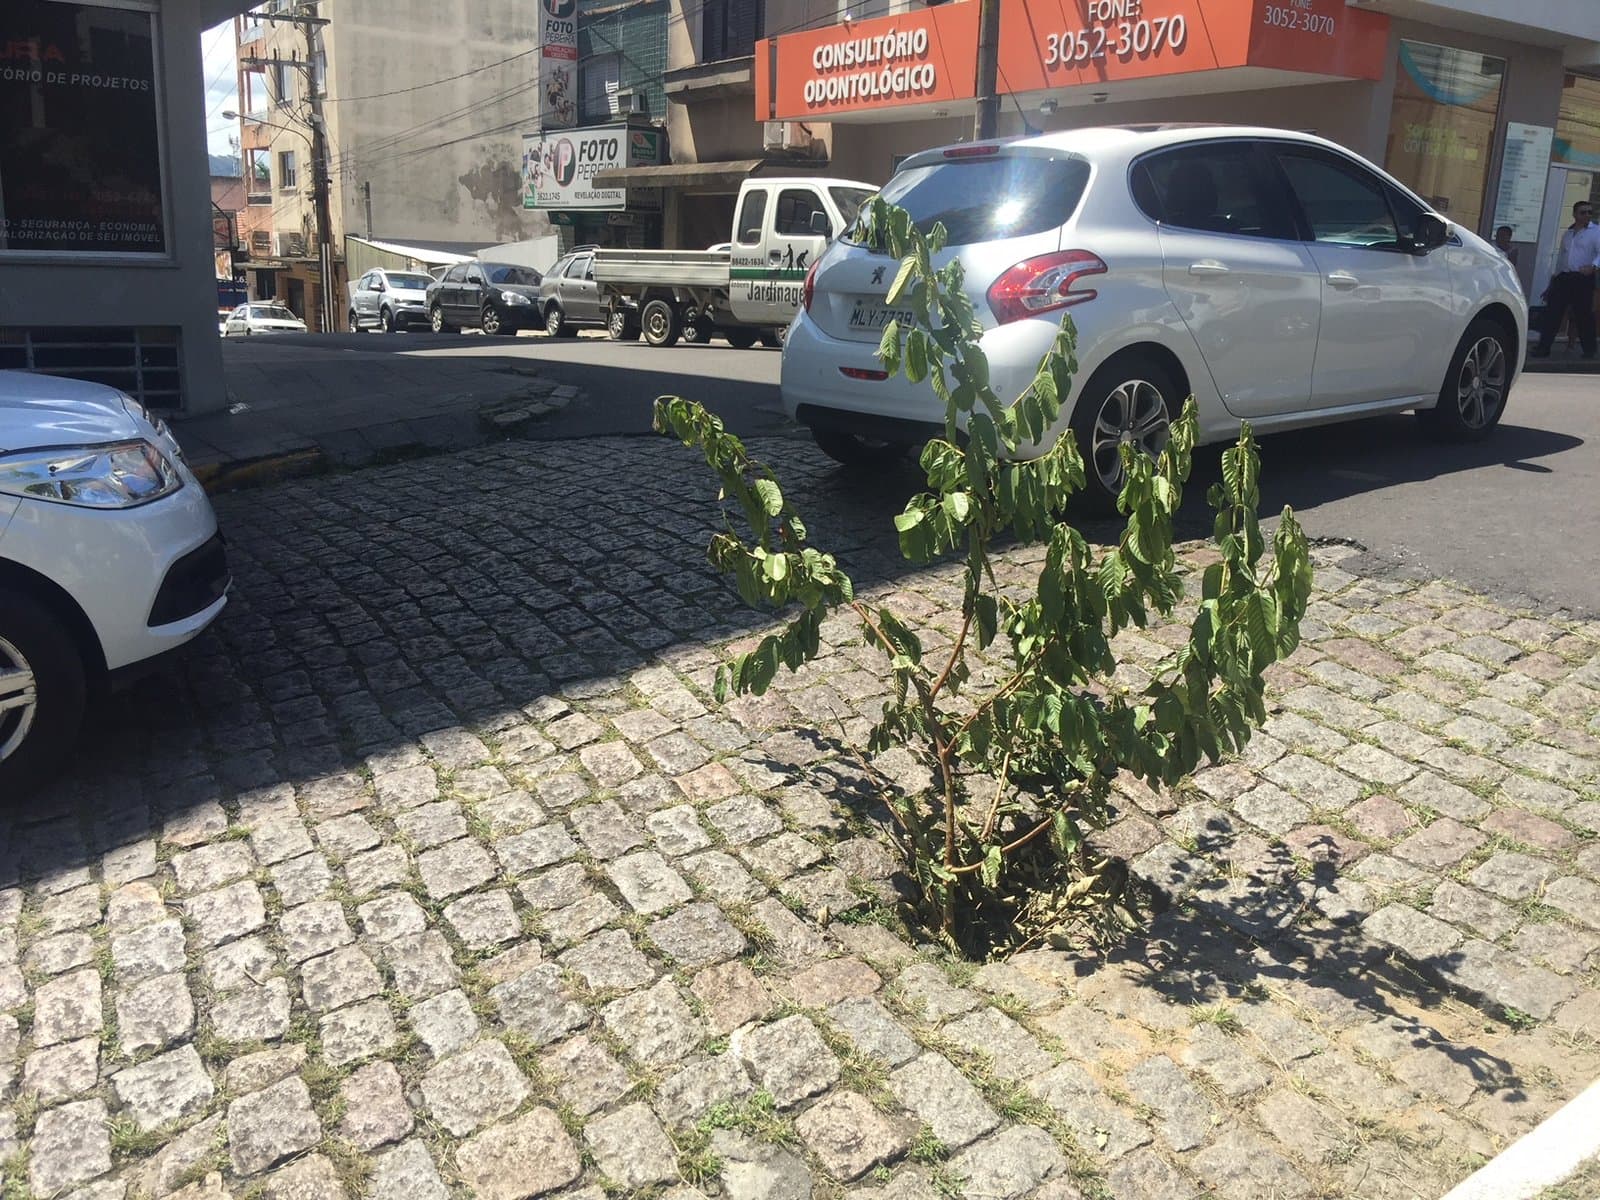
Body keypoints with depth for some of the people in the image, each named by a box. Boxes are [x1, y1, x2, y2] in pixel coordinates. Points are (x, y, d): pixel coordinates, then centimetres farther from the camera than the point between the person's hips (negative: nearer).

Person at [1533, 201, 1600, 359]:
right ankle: (1543, 348, 0)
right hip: (1563, 278, 5)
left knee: (1583, 315, -2)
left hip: (1582, 279, -5)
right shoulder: (1567, 234, 20)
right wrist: (1552, 283, 22)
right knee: (1551, 313, -2)